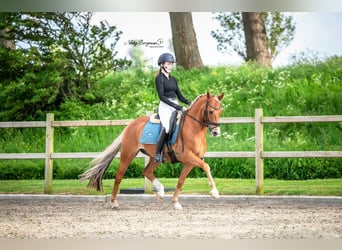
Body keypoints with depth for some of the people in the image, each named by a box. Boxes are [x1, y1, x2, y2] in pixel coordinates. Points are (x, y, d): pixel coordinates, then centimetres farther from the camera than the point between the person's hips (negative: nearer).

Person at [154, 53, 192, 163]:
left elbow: (180, 96, 18)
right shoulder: (159, 78, -1)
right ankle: (158, 153, -26)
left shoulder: (173, 79, 19)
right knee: (167, 127, -31)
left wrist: (189, 102, -3)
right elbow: (161, 96, -11)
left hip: (175, 107, 7)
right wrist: (177, 106, -18)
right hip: (165, 107, -7)